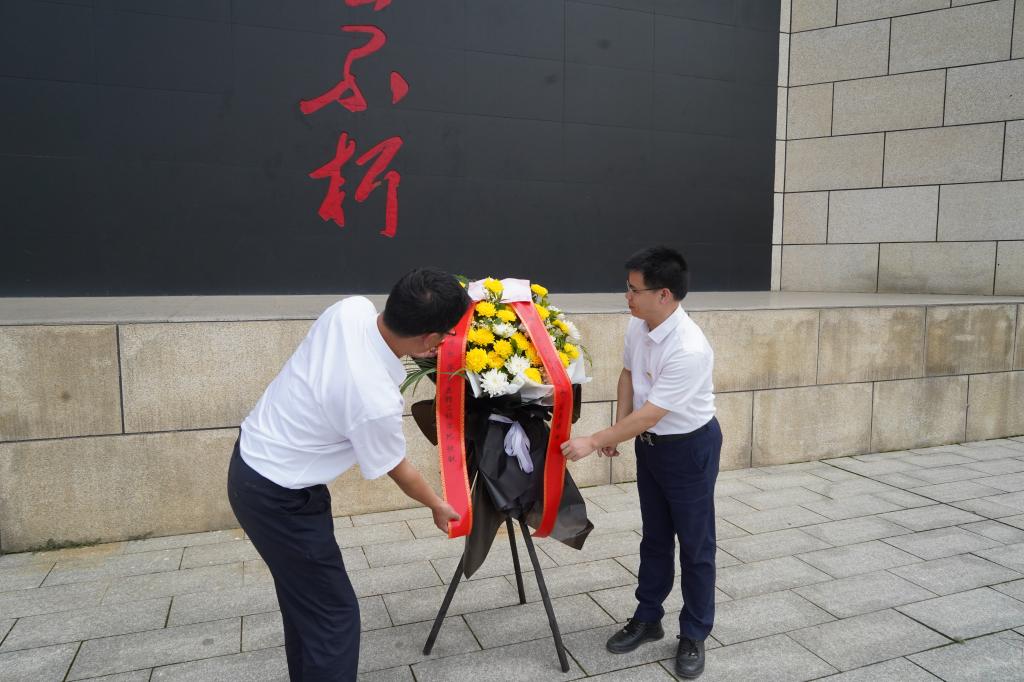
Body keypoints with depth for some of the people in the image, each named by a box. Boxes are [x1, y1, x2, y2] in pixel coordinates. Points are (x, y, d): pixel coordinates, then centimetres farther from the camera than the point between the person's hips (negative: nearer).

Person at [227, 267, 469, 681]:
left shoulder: (351, 308, -16)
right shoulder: (377, 402, -32)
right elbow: (399, 471, -10)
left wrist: (412, 356, 5)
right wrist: (437, 506, 9)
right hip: (277, 497, -9)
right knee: (334, 615, 4)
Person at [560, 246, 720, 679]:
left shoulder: (689, 349, -33)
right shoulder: (637, 326, -9)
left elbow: (649, 415, -30)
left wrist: (594, 442, -25)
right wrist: (616, 428, 5)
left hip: (690, 448, -7)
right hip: (650, 443, 7)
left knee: (694, 544, 9)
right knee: (654, 537, 20)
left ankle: (694, 636, 27)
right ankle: (647, 619, 36)